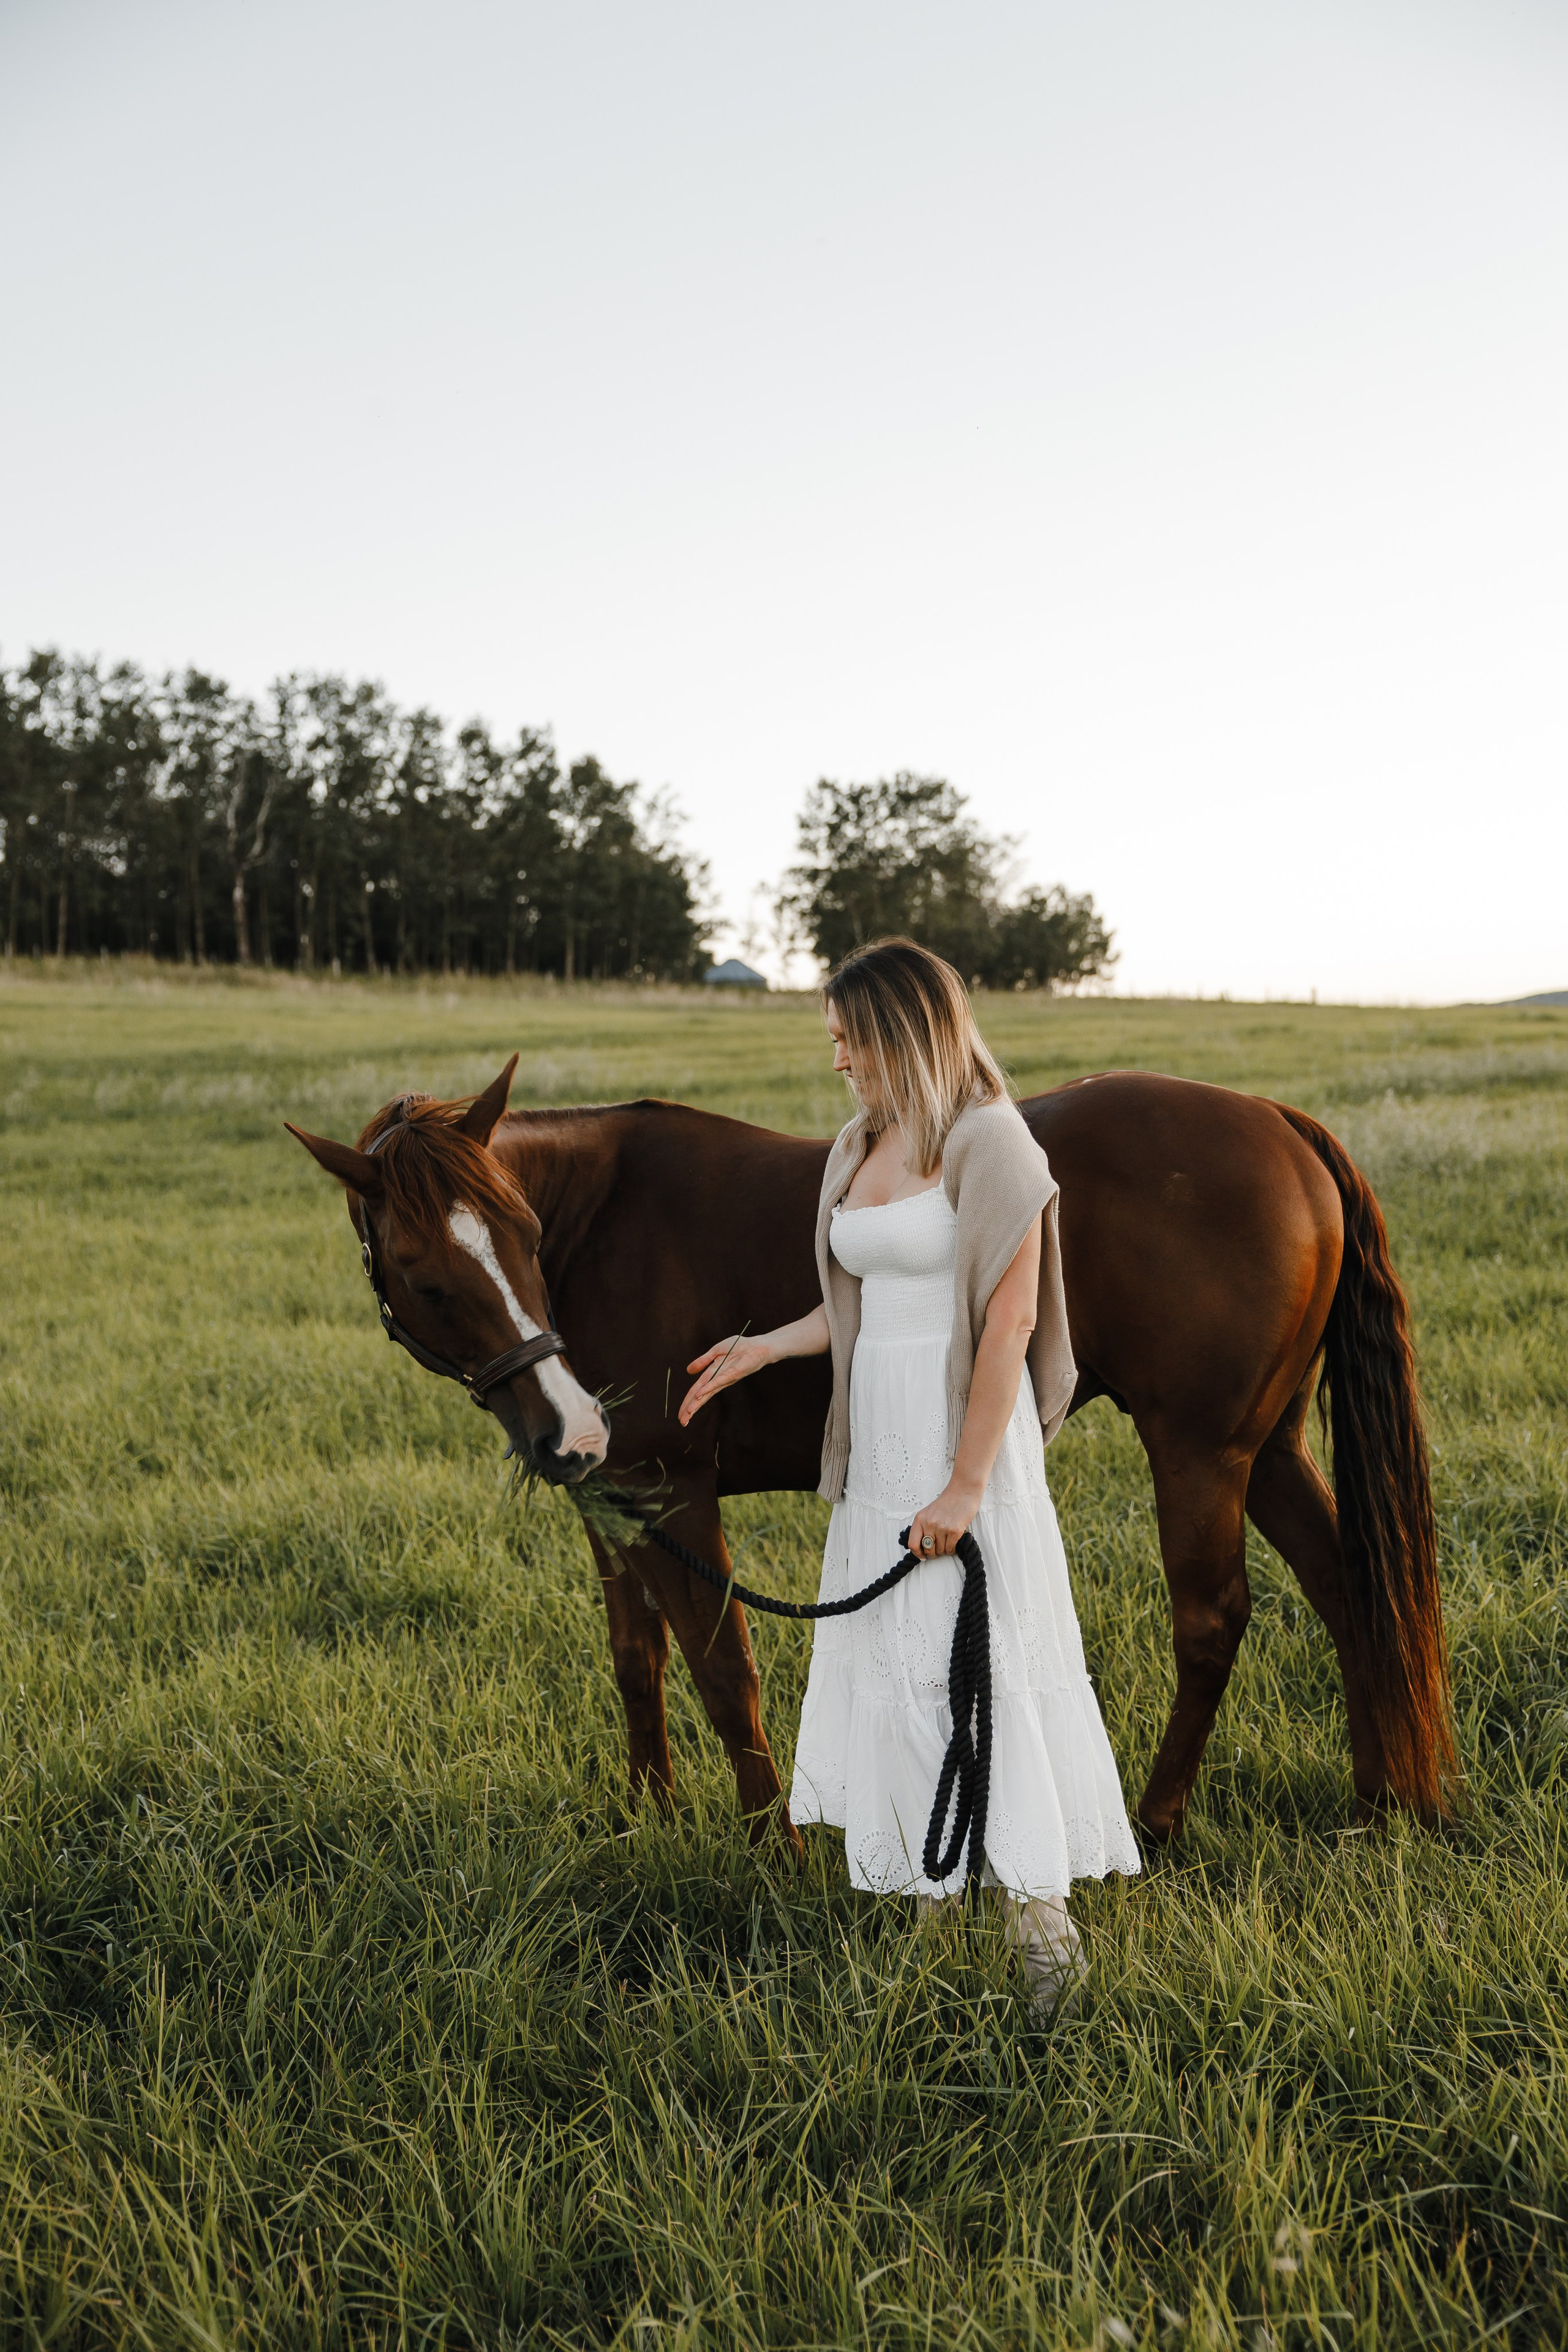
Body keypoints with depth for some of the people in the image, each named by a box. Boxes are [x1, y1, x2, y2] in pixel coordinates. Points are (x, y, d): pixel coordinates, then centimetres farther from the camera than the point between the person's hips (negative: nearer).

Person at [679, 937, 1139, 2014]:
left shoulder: (987, 1141, -13)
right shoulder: (858, 1147, 11)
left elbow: (1009, 1323, -18)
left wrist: (965, 1486, -21)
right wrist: (765, 1348, 15)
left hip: (962, 1436, -8)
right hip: (876, 1441, 9)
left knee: (986, 1659, -7)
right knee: (884, 1660, 14)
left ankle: (1039, 1904, 0)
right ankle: (923, 1878, 28)